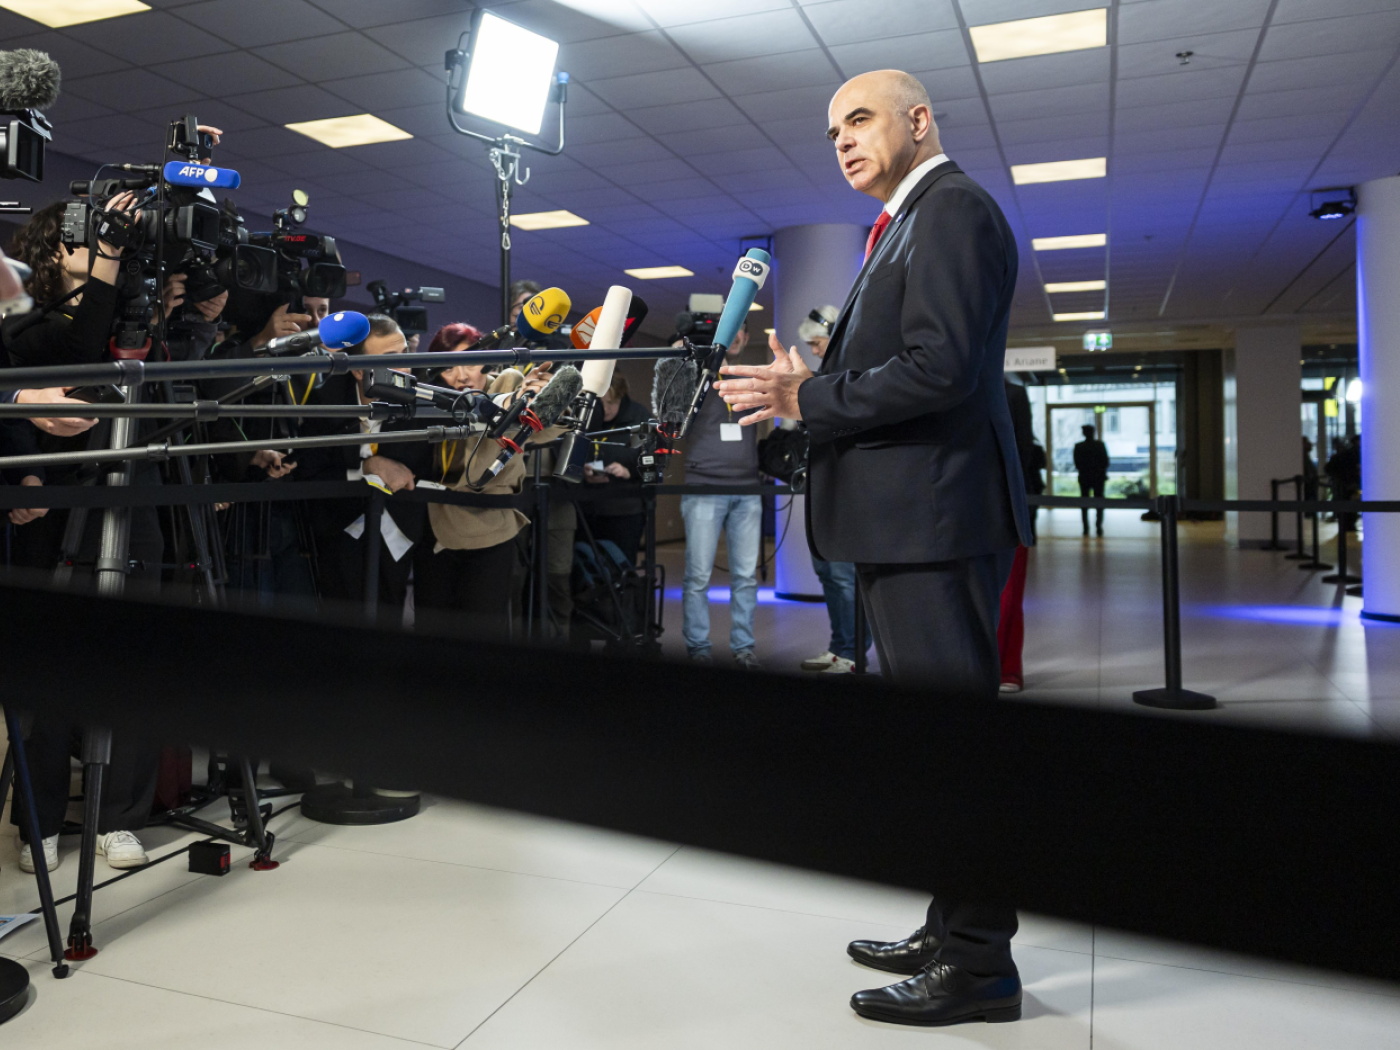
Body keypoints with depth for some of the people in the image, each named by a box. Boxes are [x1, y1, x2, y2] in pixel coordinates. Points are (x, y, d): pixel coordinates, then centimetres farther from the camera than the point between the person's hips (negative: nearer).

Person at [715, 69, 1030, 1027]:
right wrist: (810, 393, 8)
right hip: (911, 517, 11)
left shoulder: (952, 208, -8)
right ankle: (954, 932, 31)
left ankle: (979, 964, 12)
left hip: (936, 516, -11)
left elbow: (940, 367, -21)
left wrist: (811, 397, -14)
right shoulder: (909, 224, 22)